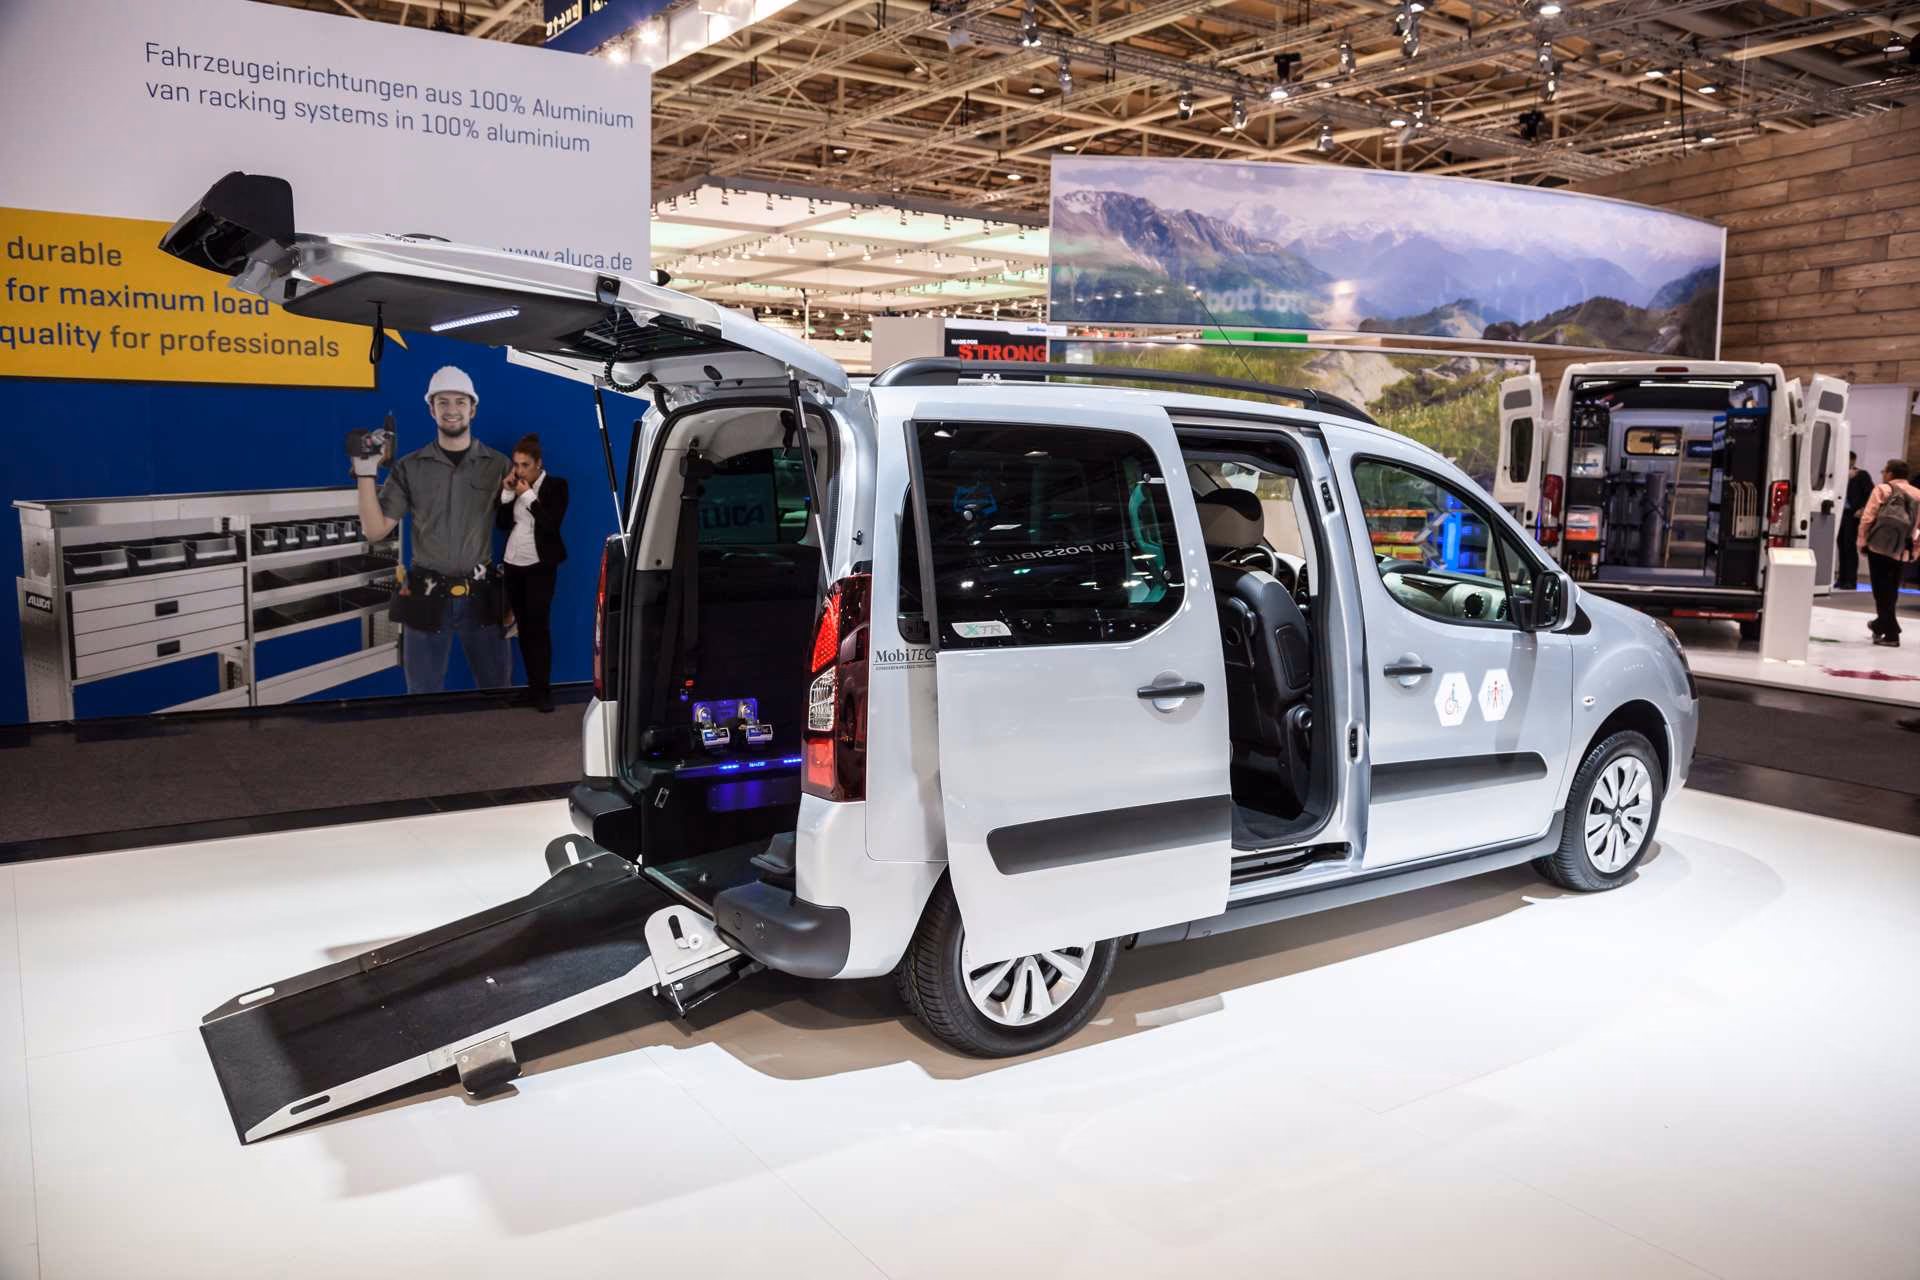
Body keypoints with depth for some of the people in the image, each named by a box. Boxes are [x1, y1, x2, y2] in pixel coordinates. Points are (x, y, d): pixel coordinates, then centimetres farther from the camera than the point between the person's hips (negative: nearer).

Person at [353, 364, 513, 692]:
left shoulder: (498, 466, 3)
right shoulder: (409, 468, 3)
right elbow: (375, 531, 0)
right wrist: (366, 471, -8)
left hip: (482, 596, 0)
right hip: (426, 597, 1)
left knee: (496, 688, 6)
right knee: (423, 690, 10)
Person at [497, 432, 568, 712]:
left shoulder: (556, 485, -5)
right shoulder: (512, 486, 8)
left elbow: (552, 523, -15)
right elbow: (503, 524, 5)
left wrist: (528, 496, -15)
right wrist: (507, 493, -5)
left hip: (540, 565, -5)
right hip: (513, 564, 5)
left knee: (539, 627, -8)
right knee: (523, 627, 6)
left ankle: (543, 690, -5)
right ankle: (532, 687, 12)